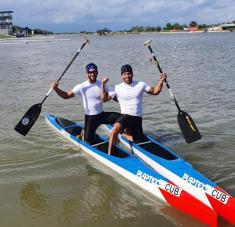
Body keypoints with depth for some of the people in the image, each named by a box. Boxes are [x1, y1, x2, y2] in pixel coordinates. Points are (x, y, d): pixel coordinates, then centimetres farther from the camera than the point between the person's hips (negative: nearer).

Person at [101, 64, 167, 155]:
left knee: (139, 141, 10)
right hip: (125, 116, -3)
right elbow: (104, 99, 1)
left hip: (137, 118, 3)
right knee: (116, 127, -35)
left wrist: (161, 81, -4)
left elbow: (154, 91, 10)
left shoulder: (140, 85, 3)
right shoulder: (117, 88, 0)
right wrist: (103, 85, -9)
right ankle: (109, 154, -28)